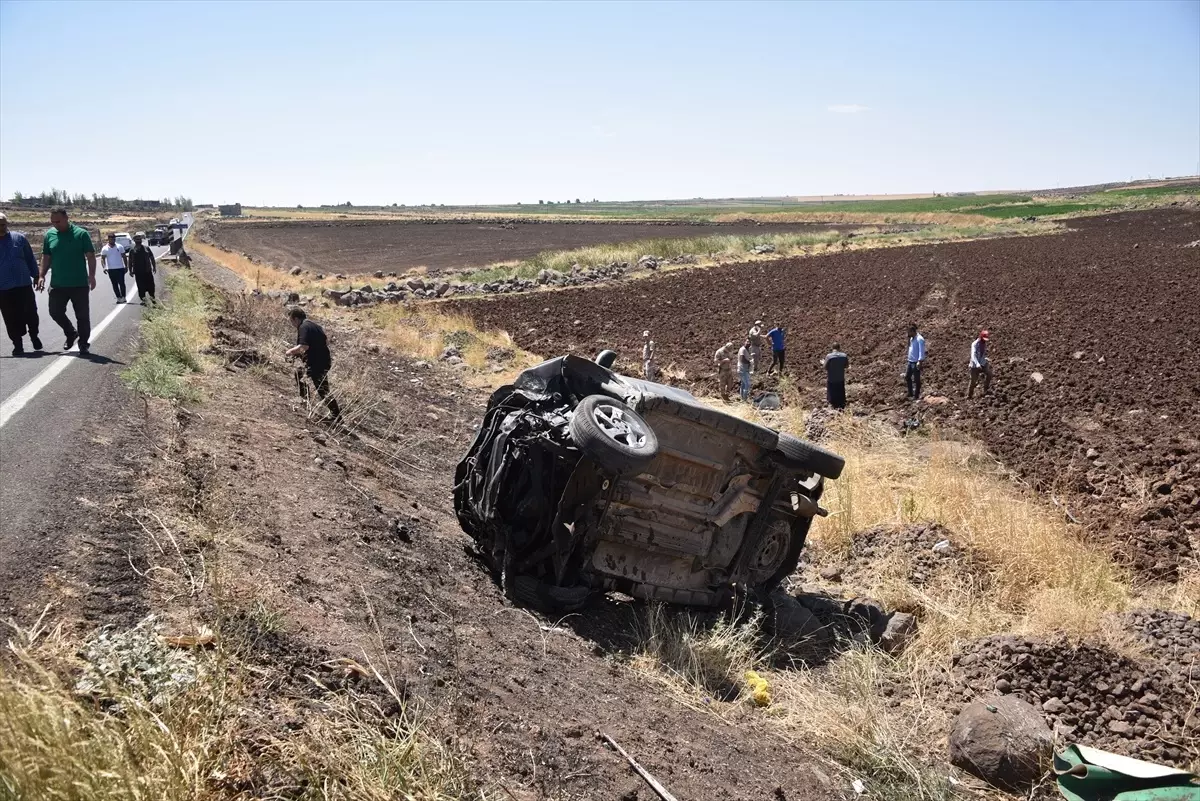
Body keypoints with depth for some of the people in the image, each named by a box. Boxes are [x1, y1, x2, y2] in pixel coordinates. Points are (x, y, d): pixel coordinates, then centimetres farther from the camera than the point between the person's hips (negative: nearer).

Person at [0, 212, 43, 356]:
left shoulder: (19, 238, 3)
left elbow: (30, 258, 9)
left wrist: (36, 276, 9)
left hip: (24, 285, 0)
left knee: (30, 313, 3)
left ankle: (34, 336, 29)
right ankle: (18, 345, 12)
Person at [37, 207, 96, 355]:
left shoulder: (81, 234, -6)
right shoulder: (49, 235, 5)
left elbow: (91, 256, -6)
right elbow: (46, 257, 11)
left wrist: (92, 275, -15)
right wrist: (42, 276, 3)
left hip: (79, 284, -4)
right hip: (57, 284, 4)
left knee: (82, 315, 1)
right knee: (55, 312, 7)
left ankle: (84, 343, 13)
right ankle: (71, 333, 31)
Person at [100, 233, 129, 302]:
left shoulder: (119, 247, 3)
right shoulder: (104, 249, 2)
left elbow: (124, 257, 8)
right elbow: (102, 258, 1)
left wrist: (126, 266, 4)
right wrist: (104, 267, -13)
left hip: (120, 268, -1)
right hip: (111, 269, 1)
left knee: (121, 283, -6)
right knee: (114, 284, 5)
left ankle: (123, 297, -1)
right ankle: (119, 298, 11)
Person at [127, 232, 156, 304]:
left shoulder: (146, 248, 7)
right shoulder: (132, 250, 4)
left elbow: (152, 258, 11)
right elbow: (130, 261, 6)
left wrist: (154, 267, 6)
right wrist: (130, 271, 2)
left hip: (148, 271, 1)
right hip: (138, 272, -1)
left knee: (150, 284, 4)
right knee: (141, 287, 0)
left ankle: (152, 296, 21)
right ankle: (143, 299, 7)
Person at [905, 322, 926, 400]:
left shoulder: (919, 339, -16)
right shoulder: (911, 338, 11)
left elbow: (921, 351, -21)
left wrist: (919, 361, -28)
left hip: (916, 362, -9)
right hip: (910, 361, 9)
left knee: (916, 379, -1)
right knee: (907, 377, 14)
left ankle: (916, 396, 8)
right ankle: (910, 394, 26)